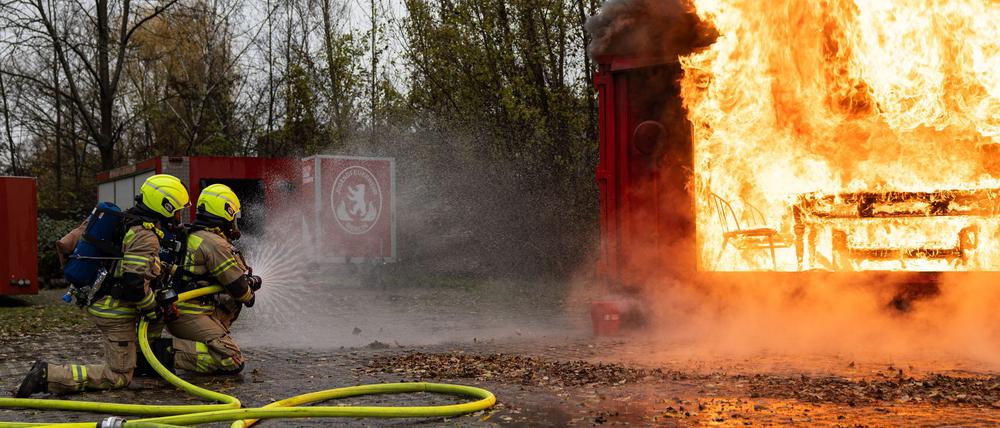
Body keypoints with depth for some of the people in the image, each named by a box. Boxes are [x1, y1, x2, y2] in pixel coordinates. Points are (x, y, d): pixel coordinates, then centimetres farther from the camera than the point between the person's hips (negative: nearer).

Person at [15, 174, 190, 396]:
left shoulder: (129, 225, 10)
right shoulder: (145, 238, -21)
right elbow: (135, 283, -27)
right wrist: (155, 307, -12)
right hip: (116, 314, -10)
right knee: (118, 377, -4)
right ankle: (48, 375, -13)